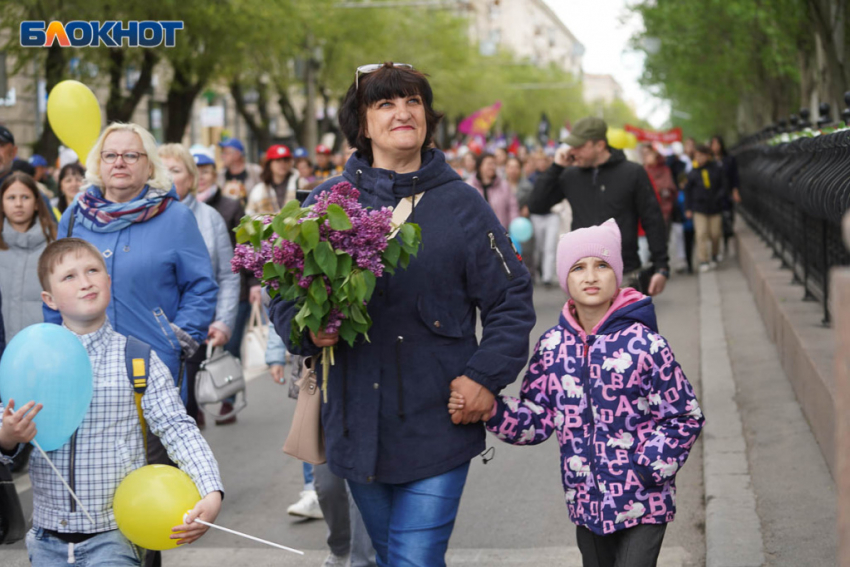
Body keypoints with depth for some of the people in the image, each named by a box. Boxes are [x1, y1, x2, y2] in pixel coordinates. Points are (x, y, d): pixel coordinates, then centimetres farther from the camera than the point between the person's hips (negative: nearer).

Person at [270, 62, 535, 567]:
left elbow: (511, 300, 4)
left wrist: (486, 377, -6)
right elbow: (284, 293, 9)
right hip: (357, 426, 3)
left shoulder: (461, 204, 2)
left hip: (438, 427, -2)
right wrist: (309, 326, -12)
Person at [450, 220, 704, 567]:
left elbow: (685, 417, -6)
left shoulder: (644, 344, -12)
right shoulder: (552, 346, 0)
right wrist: (490, 410, -12)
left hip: (643, 502, -5)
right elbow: (537, 419, 4)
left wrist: (651, 468, -15)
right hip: (587, 503, 5)